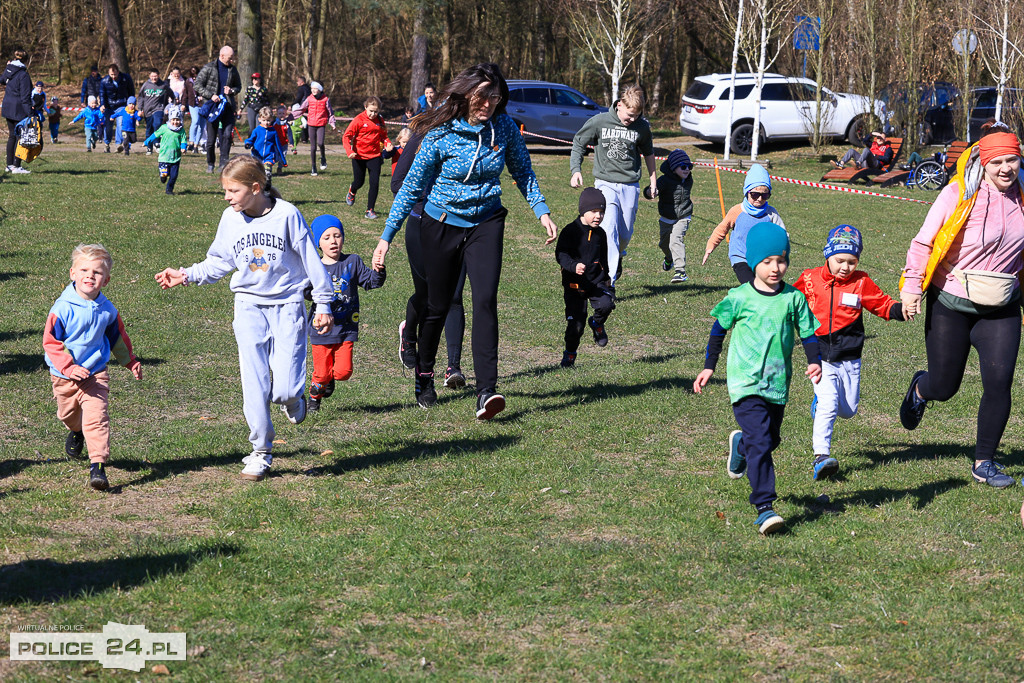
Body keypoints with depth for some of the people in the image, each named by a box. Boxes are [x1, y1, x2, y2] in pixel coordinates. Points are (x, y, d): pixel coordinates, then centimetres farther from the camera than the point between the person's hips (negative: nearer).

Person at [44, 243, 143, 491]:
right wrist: (69, 368, -25)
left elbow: (117, 337, 14)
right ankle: (76, 432, 57)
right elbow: (51, 342, -15)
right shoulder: (63, 308, -17)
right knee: (68, 414, 21)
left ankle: (98, 466, -18)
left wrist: (130, 362, 23)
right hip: (64, 376, 0)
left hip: (95, 374, 0)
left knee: (96, 417, -16)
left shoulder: (107, 310, -5)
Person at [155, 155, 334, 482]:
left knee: (285, 389, -11)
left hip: (287, 304, -3)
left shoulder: (286, 215, -10)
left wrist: (323, 304, 1)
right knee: (254, 385, -3)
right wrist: (186, 275, 2)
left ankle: (292, 396, 26)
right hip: (249, 305, 3)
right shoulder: (231, 218, 0)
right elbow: (219, 262, 14)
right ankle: (261, 452, 8)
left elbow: (310, 259, -3)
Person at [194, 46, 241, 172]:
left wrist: (232, 90, -1)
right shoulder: (208, 68, -3)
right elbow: (197, 86, -3)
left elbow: (238, 86, 22)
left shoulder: (232, 70, 10)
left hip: (228, 106, 2)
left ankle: (224, 163, -11)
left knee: (227, 134, -13)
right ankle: (210, 164, 18)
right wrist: (211, 96, -14)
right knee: (211, 138, 3)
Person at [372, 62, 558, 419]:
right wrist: (386, 236, -9)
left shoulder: (504, 127, -7)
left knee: (485, 300, -16)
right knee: (438, 305, 9)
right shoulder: (441, 134, -16)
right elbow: (412, 186, -9)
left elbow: (522, 171, 9)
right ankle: (424, 376, 34)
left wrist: (541, 210, 0)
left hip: (486, 222, 1)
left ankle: (486, 391, -22)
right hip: (442, 225, -1)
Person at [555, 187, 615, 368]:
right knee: (575, 324, -4)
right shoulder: (570, 231, -9)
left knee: (606, 304, -24)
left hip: (596, 281, 4)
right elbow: (561, 254, -15)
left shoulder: (600, 233, 8)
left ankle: (597, 323, 10)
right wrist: (574, 266, -31)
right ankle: (570, 353, 21)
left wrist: (606, 277, 23)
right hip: (574, 285, -4)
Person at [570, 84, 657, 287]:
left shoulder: (642, 127, 0)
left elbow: (648, 153, 19)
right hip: (605, 182, -3)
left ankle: (617, 256, 42)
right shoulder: (599, 122, -7)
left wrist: (653, 181, 22)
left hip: (630, 185, 3)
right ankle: (608, 280, -25)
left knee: (625, 234, 6)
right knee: (609, 227, -21)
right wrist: (576, 169, -7)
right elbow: (578, 143, 6)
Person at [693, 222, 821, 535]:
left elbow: (808, 332, 7)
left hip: (778, 384, 4)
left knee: (770, 439, 17)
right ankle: (764, 508, -14)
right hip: (746, 383, -4)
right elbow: (719, 330, 7)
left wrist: (814, 362, -10)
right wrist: (709, 366, 9)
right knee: (760, 443, -15)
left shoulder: (793, 298, 1)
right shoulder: (739, 298, -6)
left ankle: (740, 444, 52)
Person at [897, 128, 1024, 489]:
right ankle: (920, 388, 45)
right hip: (951, 305, -3)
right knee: (944, 387, 5)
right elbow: (925, 241, -8)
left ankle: (984, 462, 6)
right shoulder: (960, 193, -13)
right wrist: (912, 286, -13)